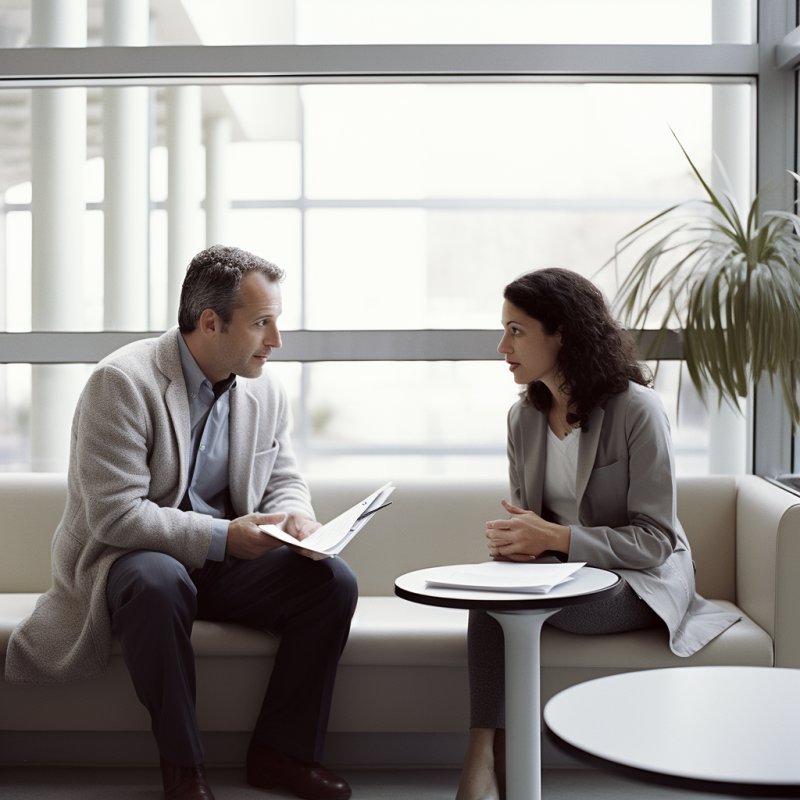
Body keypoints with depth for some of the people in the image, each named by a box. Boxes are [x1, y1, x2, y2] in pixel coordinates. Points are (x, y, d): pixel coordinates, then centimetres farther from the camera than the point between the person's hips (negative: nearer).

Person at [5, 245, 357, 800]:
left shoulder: (266, 390, 3)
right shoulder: (123, 382, -18)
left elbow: (284, 480, 13)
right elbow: (115, 515, -23)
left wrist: (295, 517, -12)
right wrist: (222, 536, -27)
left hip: (223, 561, 6)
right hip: (127, 555, -5)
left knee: (334, 581, -17)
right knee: (158, 583, -40)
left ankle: (282, 752, -4)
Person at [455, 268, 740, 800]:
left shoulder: (636, 408, -14)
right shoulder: (524, 417, 6)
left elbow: (656, 539, -15)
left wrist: (556, 538, -26)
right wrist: (515, 536, -14)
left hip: (641, 581, -5)